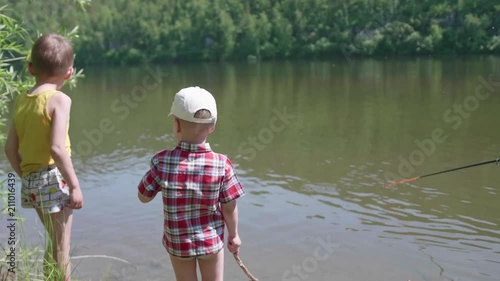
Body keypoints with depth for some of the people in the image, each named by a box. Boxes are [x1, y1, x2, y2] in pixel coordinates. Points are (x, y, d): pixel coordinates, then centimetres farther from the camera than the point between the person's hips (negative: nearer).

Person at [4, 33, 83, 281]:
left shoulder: (21, 101, 8)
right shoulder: (59, 99, -13)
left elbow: (10, 148, 10)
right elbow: (57, 147, -22)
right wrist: (75, 185, -17)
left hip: (30, 180, 7)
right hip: (53, 178, -7)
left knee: (54, 242, 23)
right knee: (61, 249, 3)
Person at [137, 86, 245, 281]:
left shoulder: (162, 162, -21)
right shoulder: (222, 164, -21)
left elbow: (143, 197, -7)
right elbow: (229, 207, -12)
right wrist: (233, 235, 4)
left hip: (178, 241, 0)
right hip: (212, 239, 0)